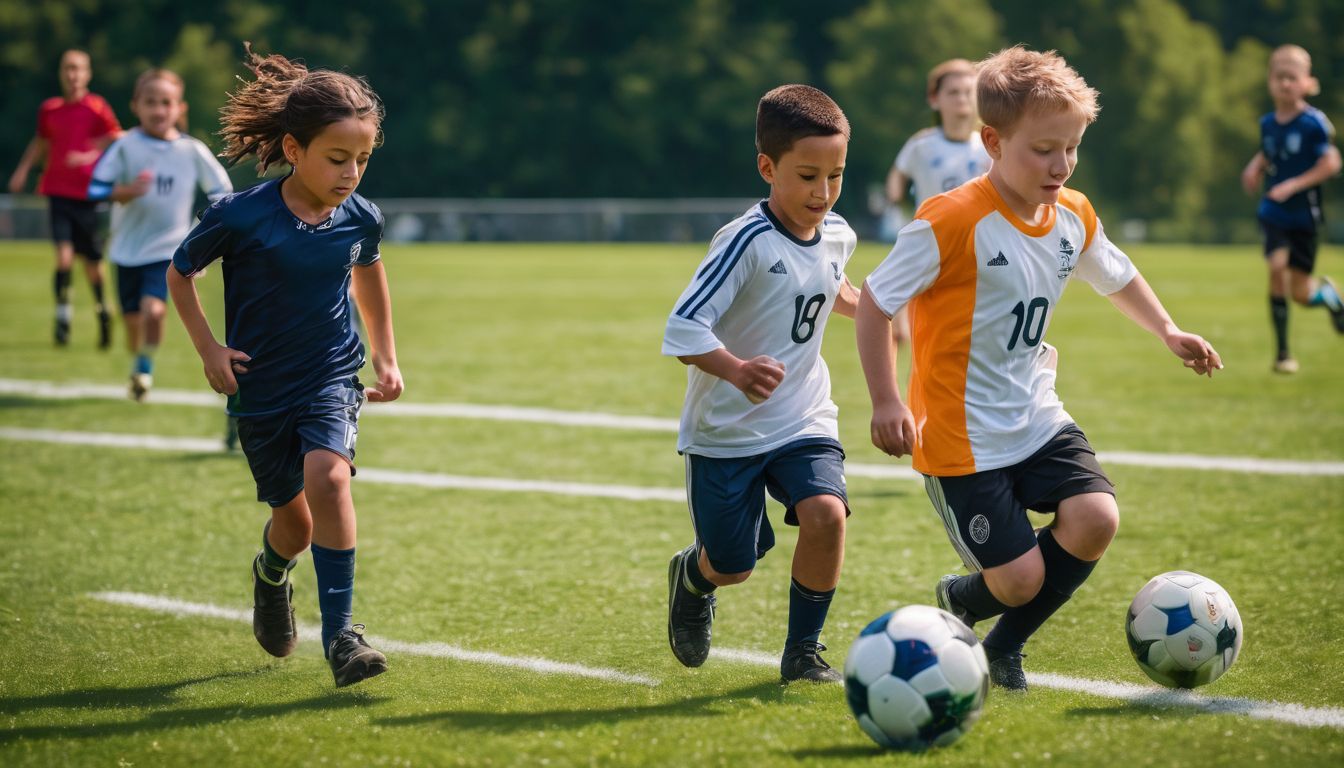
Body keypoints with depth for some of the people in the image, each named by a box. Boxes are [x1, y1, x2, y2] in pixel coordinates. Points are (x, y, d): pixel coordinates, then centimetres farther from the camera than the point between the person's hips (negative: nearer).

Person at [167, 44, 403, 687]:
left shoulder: (360, 219, -6)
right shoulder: (240, 217, -17)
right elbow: (179, 272, 0)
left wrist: (386, 356, 17)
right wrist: (209, 350, -7)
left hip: (331, 378, 1)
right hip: (260, 388, -1)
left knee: (328, 476, -26)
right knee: (295, 520, 9)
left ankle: (339, 630, -22)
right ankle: (271, 574, 47)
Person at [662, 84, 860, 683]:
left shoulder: (837, 236, -1)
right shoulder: (747, 242, -23)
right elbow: (683, 328, -28)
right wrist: (736, 370, -43)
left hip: (803, 421, 4)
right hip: (725, 431, -4)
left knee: (825, 513, -23)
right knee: (733, 565, 5)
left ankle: (803, 649, -2)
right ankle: (693, 577, 45)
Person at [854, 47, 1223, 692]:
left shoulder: (1073, 217, 2)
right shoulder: (952, 222, -21)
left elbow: (1115, 275, 24)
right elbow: (876, 301, -15)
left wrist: (1168, 333, 18)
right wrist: (885, 403, -19)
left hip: (1036, 417, 7)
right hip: (962, 436, -6)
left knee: (1095, 519, -16)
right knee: (1020, 577, -10)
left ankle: (1005, 645, 10)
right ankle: (958, 600, 29)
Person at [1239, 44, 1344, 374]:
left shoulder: (1314, 123, -13)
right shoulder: (1268, 123, 2)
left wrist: (1293, 185, -21)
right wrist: (1255, 169, -3)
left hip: (1305, 214, -3)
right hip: (1274, 213, 3)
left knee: (1300, 293, 2)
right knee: (1277, 268, -19)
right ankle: (1283, 352, -7)